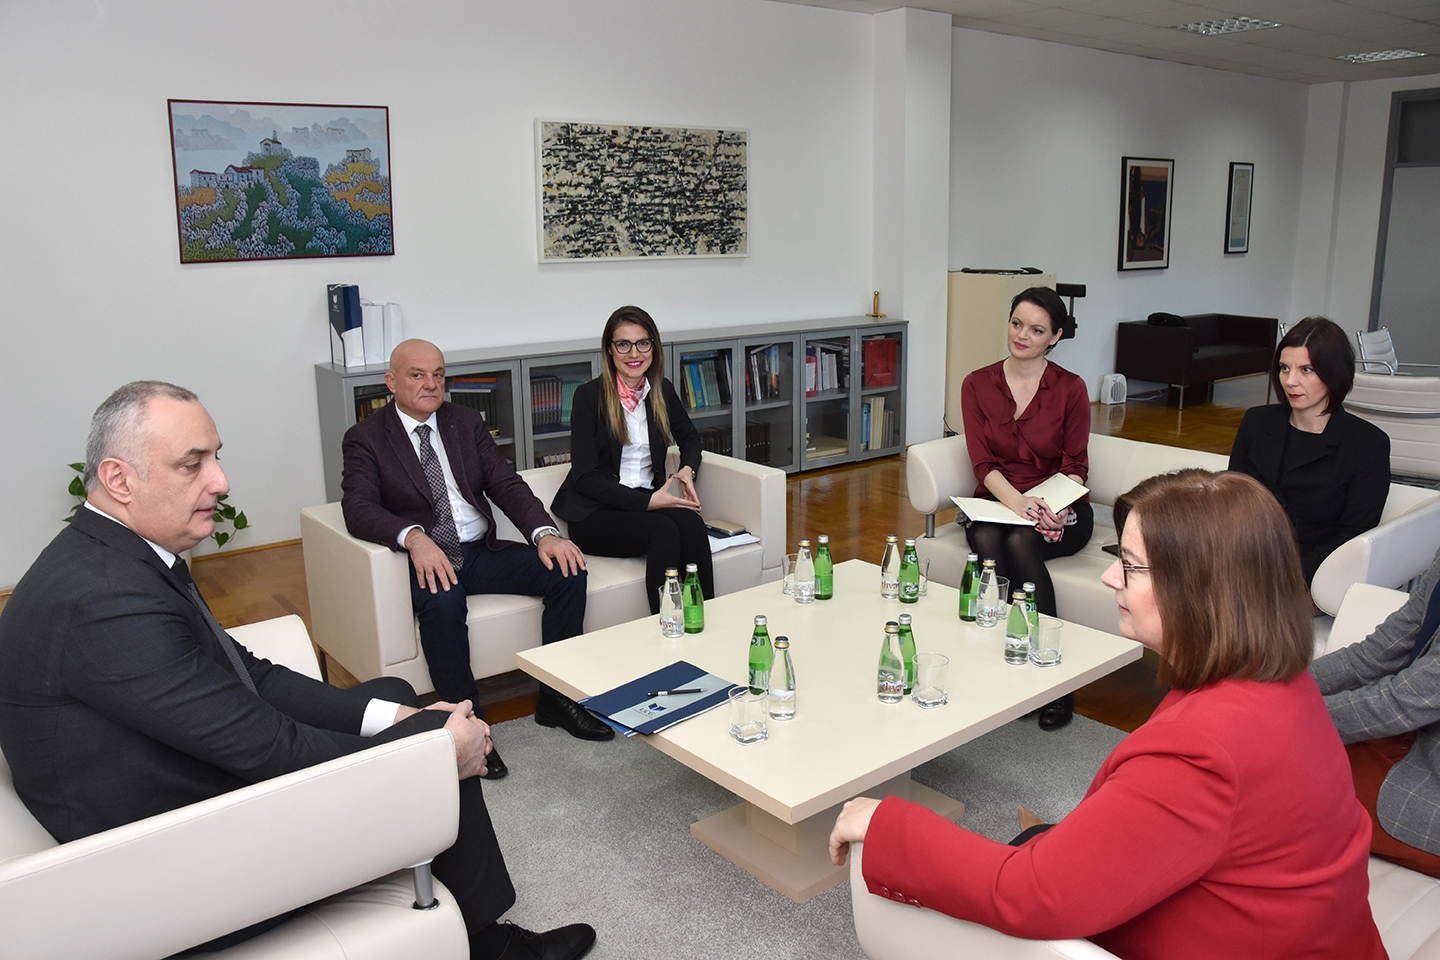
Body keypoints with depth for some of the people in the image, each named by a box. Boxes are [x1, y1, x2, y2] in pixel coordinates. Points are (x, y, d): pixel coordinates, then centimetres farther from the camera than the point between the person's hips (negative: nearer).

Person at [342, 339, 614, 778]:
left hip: (481, 551, 5)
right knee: (443, 600, -38)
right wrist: (415, 537, -36)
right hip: (427, 559, -4)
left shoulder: (466, 421, 13)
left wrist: (544, 532, -14)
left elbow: (506, 483, 5)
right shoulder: (366, 438, 0)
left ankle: (555, 697, -4)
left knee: (567, 570, -16)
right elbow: (358, 508, -15)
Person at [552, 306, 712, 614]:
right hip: (595, 513, -4)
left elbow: (690, 438, 26)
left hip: (649, 501, 4)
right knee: (664, 530, -33)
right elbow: (585, 476, -11)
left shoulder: (662, 391, 9)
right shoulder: (589, 396, -7)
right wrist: (647, 501, -18)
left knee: (691, 522, -29)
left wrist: (688, 469, 2)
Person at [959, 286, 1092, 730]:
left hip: (1059, 510, -1)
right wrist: (1017, 501, -24)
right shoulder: (977, 384, 4)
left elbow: (1075, 468, -3)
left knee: (1022, 541, -33)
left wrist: (1049, 507, -24)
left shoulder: (1071, 389, 0)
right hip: (996, 502, 1)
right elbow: (983, 462, -4)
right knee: (987, 540, -32)